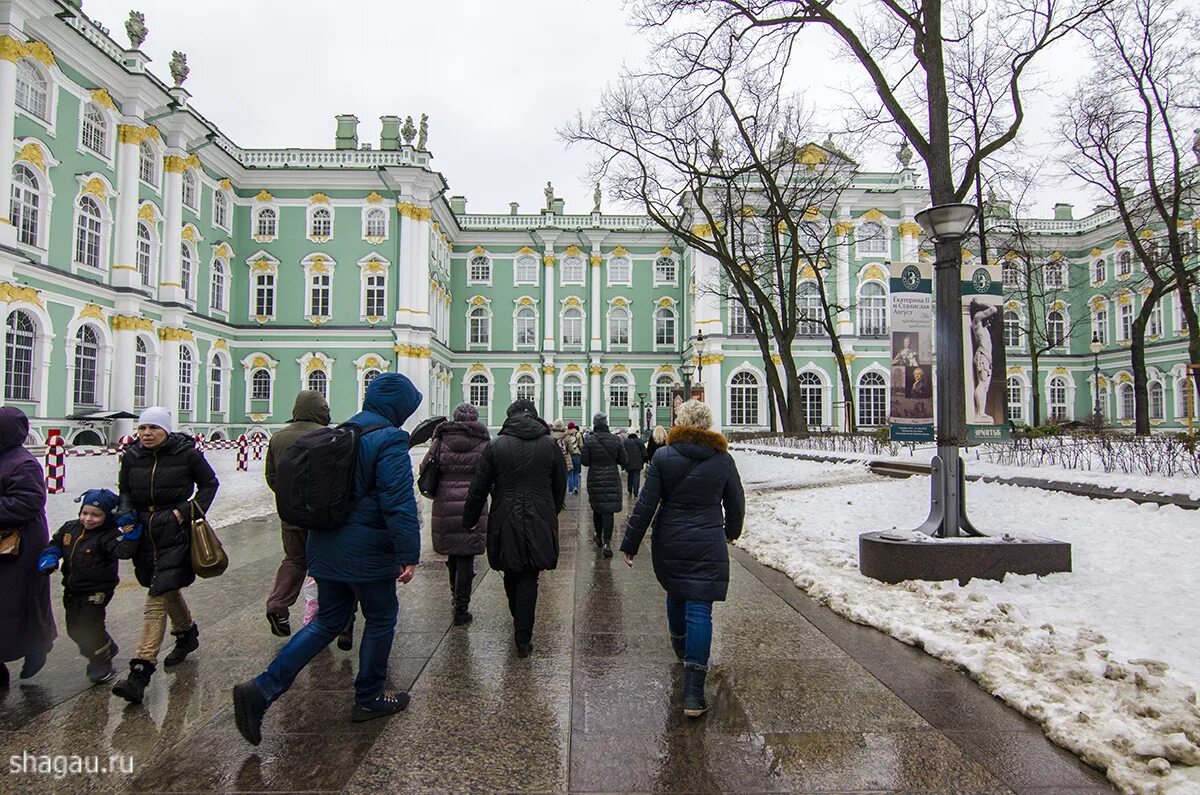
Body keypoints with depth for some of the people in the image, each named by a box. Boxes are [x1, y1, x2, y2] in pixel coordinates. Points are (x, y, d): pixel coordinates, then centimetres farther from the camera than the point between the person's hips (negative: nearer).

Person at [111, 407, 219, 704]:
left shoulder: (186, 453, -9)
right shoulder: (131, 456, 4)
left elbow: (210, 483, 1)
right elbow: (125, 490, 16)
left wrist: (187, 511, -9)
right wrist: (127, 514, -3)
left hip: (175, 533, -6)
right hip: (144, 532, 6)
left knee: (158, 597, -11)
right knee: (168, 589, 22)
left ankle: (141, 671, -11)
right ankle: (187, 634, 46)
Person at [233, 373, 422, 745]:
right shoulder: (389, 441, -16)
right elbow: (399, 502, -23)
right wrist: (409, 554, -20)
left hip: (326, 549, 8)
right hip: (367, 553, -8)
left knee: (327, 621, 18)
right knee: (381, 620, 12)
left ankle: (262, 689, 8)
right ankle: (369, 698, 26)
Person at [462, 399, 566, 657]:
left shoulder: (495, 446, -3)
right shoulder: (550, 445, 0)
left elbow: (478, 489, 0)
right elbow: (560, 488, 6)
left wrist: (468, 521, 11)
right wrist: (551, 515, 20)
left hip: (505, 523, 0)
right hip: (539, 523, 0)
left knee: (511, 576, 19)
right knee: (529, 580, 6)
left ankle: (519, 625, 36)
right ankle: (523, 640, 8)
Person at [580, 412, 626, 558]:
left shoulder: (589, 440, -8)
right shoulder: (616, 440, -4)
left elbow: (584, 461, -8)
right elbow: (623, 460, 0)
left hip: (595, 480, 0)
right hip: (612, 479, 0)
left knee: (597, 508, 17)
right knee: (608, 510, -2)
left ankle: (598, 536, 34)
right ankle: (607, 543, -9)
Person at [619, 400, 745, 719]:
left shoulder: (663, 456, -7)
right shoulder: (723, 459, -2)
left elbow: (645, 504, -8)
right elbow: (736, 504, 9)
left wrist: (630, 543, 0)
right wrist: (731, 531, 29)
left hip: (668, 544, 1)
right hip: (707, 546, -1)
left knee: (675, 594, 25)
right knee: (699, 609, -2)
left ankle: (680, 647, 50)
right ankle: (693, 692, -5)